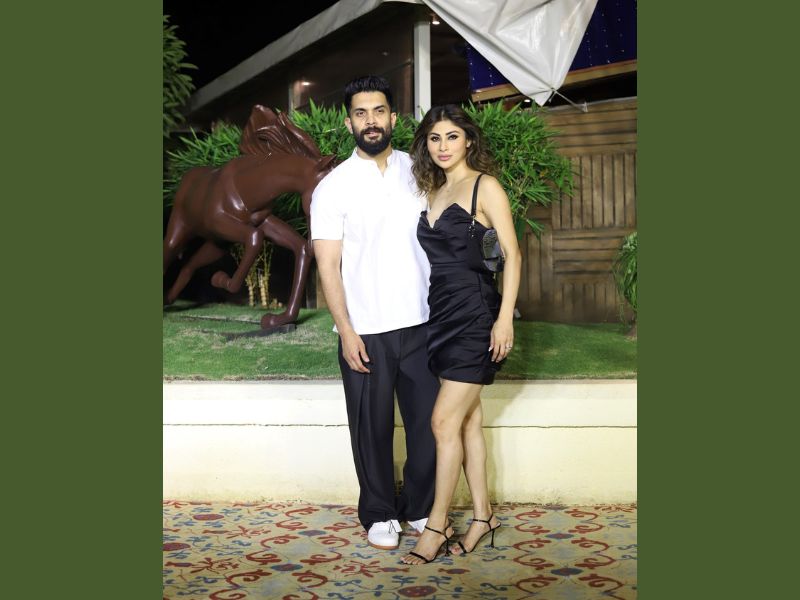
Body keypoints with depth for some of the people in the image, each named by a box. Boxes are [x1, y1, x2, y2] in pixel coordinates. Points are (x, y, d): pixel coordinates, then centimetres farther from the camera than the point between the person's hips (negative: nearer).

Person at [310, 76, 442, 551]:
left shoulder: (417, 171, 6)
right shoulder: (333, 187, -3)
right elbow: (328, 266, -5)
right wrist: (346, 331, -12)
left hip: (421, 324, 3)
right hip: (367, 332, -3)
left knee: (428, 421, 8)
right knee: (373, 428, 8)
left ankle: (421, 509, 28)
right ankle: (379, 515, 26)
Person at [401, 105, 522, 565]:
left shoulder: (485, 186, -5)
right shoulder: (433, 190, 15)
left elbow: (512, 254, -9)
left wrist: (505, 318, -16)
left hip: (475, 315, -7)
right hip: (442, 314, 7)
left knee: (445, 420, -7)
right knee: (468, 419, 11)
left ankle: (437, 525, 5)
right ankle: (482, 515, 21)